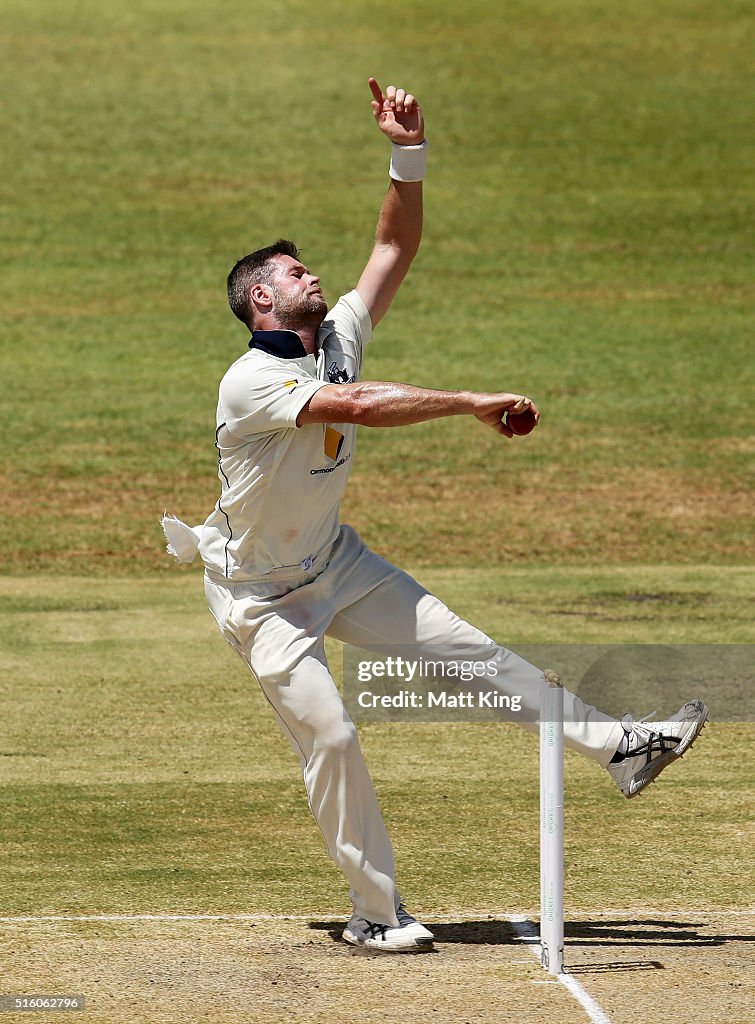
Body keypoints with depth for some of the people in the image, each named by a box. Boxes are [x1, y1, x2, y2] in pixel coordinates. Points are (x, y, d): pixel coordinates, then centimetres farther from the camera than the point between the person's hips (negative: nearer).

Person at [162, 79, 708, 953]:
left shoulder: (336, 339, -3)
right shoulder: (252, 382, -27)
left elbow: (395, 248, -1)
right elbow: (359, 406, -40)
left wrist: (407, 153, -15)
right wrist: (474, 404, -40)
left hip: (335, 562, 7)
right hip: (262, 593, -7)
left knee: (467, 650, 3)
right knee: (328, 736, -10)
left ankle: (619, 748, 5)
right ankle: (374, 911, 0)